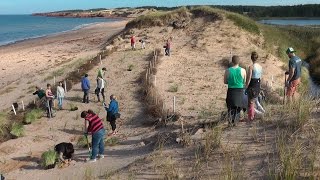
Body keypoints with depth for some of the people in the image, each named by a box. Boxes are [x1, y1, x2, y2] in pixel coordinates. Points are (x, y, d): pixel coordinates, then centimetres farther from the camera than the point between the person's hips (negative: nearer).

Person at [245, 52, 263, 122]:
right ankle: (252, 116, 28)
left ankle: (250, 118, 7)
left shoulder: (251, 67, -16)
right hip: (258, 85, 7)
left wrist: (246, 87, -9)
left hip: (252, 85, -7)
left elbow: (249, 78, -17)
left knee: (250, 103, 3)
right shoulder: (260, 66, 5)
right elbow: (260, 77, 12)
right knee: (252, 101, 21)